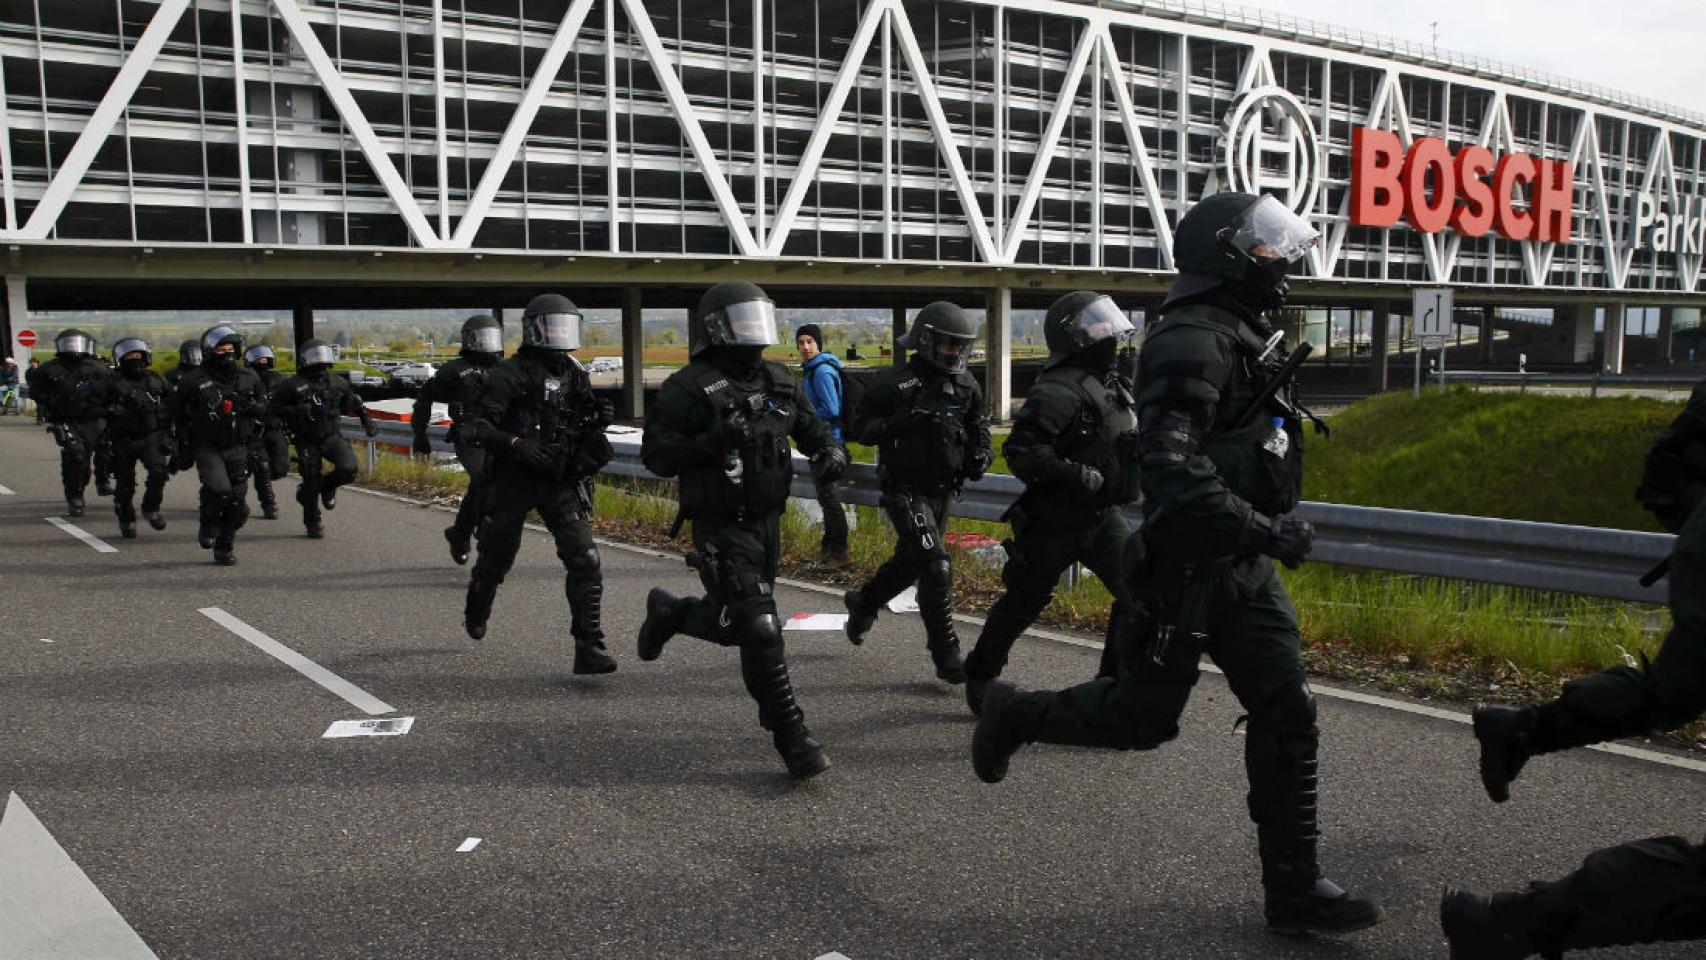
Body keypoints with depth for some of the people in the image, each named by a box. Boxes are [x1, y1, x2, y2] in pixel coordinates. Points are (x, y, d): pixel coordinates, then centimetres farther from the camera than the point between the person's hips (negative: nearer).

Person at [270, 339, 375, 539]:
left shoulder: (338, 383, 7)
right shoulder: (293, 386, -6)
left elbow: (353, 403, 23)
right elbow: (272, 408, -5)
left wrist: (366, 418, 11)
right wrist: (296, 412, -20)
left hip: (332, 437, 3)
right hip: (307, 441, -3)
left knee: (348, 468, -21)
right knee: (311, 482, -3)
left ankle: (327, 485, 14)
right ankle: (312, 524, 18)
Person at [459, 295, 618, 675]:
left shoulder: (574, 373, 9)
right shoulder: (511, 373, -10)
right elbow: (476, 422, -16)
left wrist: (598, 418, 1)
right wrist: (515, 444, -30)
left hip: (562, 481, 4)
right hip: (515, 480, -3)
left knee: (584, 558, -12)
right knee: (497, 555, 15)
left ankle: (589, 647, -11)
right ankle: (476, 610, 48)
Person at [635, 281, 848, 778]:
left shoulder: (776, 379, 8)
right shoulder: (690, 387, -12)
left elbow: (813, 428, 15)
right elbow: (655, 455, -14)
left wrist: (830, 451, -8)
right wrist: (712, 441, -28)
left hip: (767, 522, 7)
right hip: (722, 529, -7)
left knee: (734, 625, 18)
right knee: (761, 630, -10)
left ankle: (669, 612, 47)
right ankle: (791, 737, 1)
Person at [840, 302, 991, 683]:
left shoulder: (966, 385, 4)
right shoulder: (895, 383, -14)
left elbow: (978, 424, 20)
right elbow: (861, 429, -11)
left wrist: (980, 453, 0)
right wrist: (898, 423, -27)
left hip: (942, 491, 7)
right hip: (906, 490, -7)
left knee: (909, 563, 21)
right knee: (937, 569, -16)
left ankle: (862, 602, 49)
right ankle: (946, 658, -8)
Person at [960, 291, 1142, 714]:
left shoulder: (1113, 385, 11)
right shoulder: (1058, 390, -19)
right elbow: (1021, 452, -27)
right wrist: (1081, 476, -27)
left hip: (1103, 516, 8)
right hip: (1055, 521, -7)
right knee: (1023, 602, 6)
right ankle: (979, 675, 27)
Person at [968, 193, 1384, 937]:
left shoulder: (1243, 337, 13)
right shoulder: (1191, 342, -20)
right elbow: (1171, 468, -31)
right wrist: (1266, 529, -29)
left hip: (1245, 570, 9)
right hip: (1187, 569, -9)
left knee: (1286, 714, 4)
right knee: (1142, 718, 5)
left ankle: (1294, 889, 11)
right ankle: (1013, 715, 29)